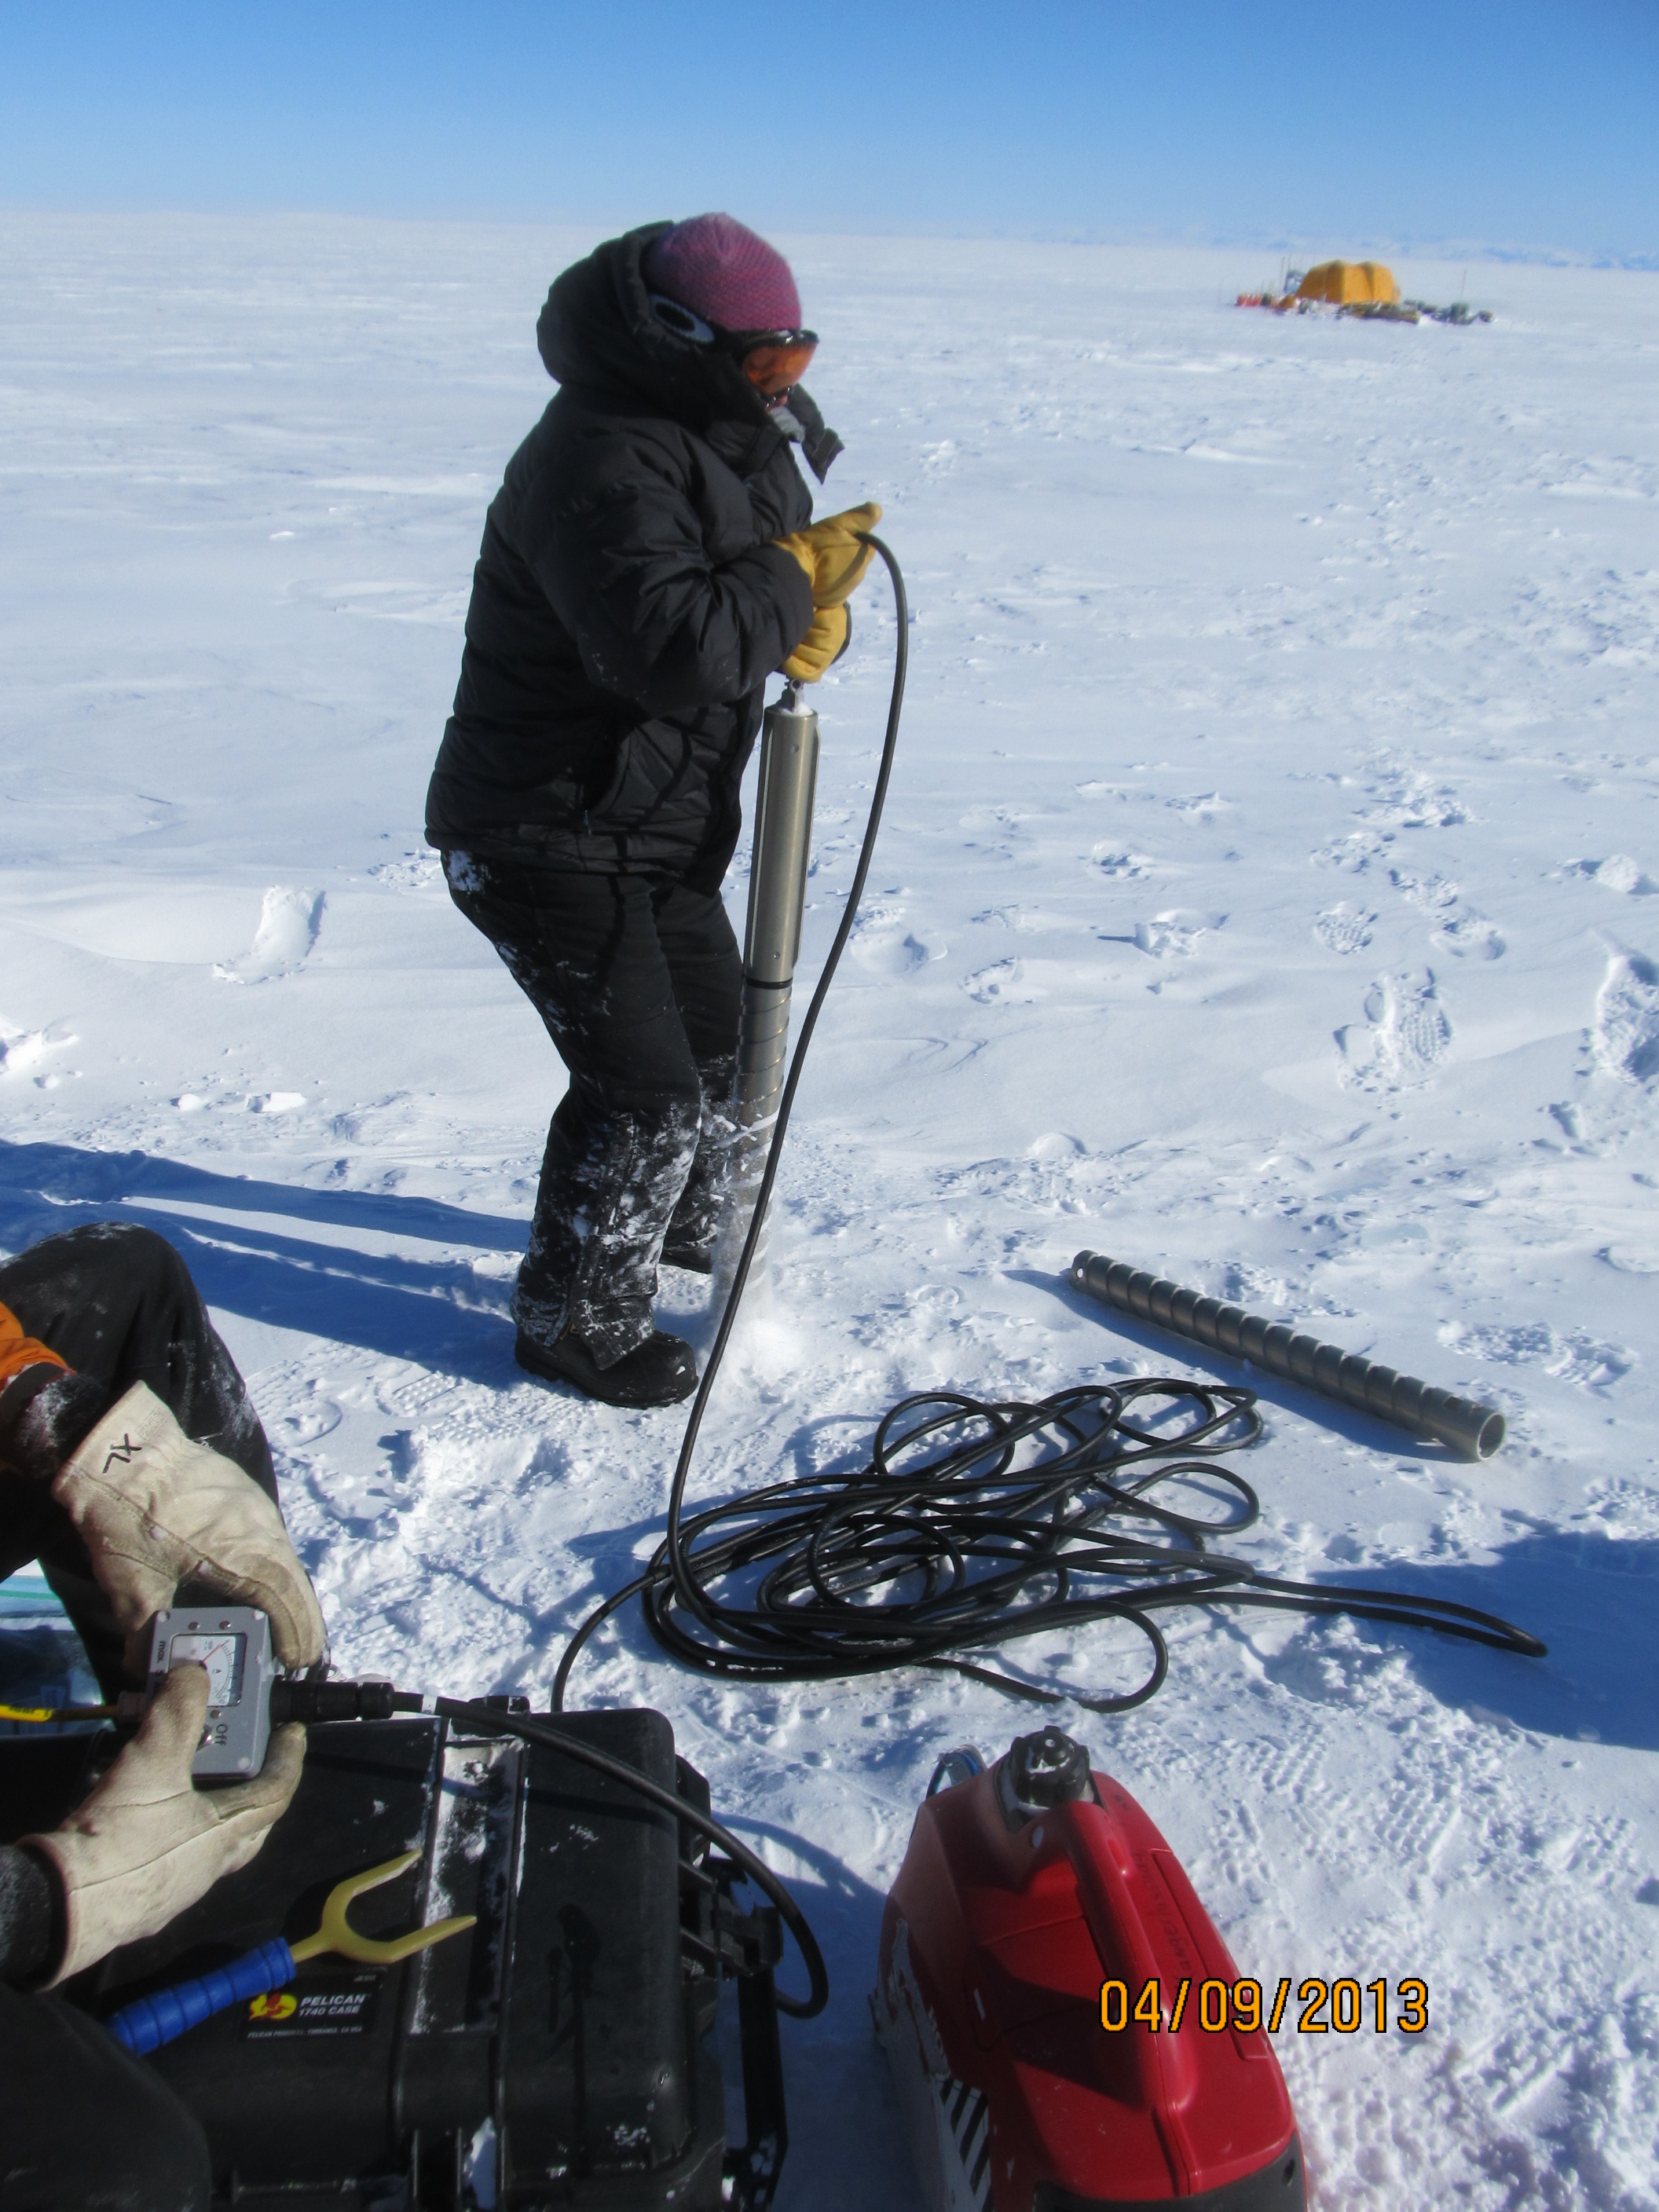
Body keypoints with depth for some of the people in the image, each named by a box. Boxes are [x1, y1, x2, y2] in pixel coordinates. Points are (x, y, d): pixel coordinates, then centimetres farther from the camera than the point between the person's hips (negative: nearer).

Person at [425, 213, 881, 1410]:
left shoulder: (737, 429, 8)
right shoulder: (605, 464, -25)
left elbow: (774, 562, 16)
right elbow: (672, 651, -38)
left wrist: (817, 617, -7)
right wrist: (795, 574, -24)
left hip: (656, 824, 10)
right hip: (548, 836, -10)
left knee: (718, 1020, 22)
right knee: (645, 1088, -8)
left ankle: (682, 1226, 48)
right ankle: (576, 1318, 13)